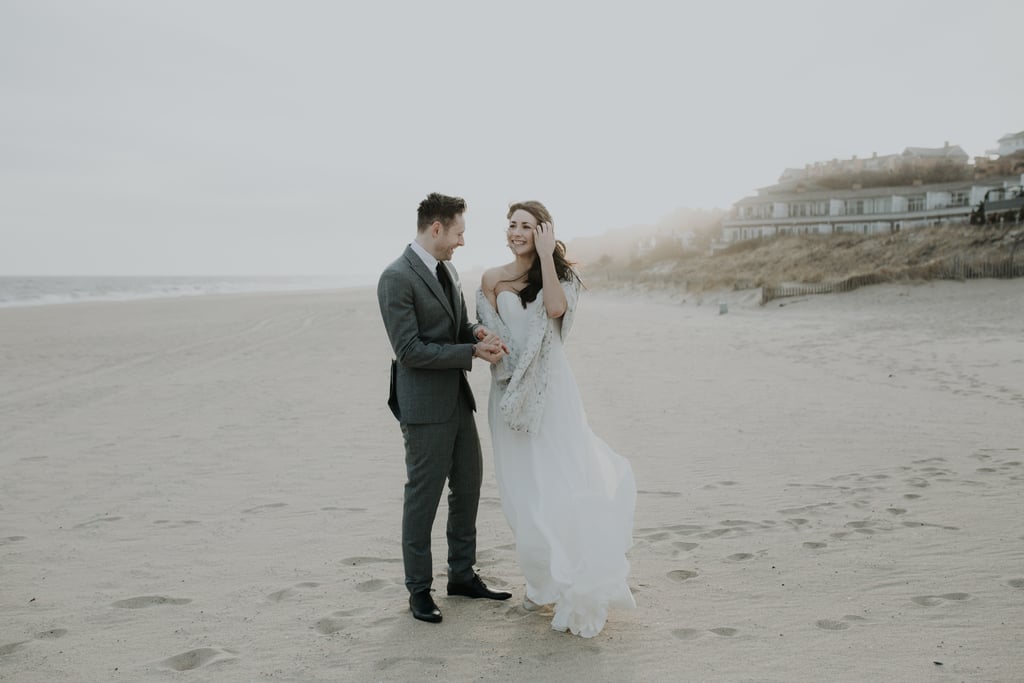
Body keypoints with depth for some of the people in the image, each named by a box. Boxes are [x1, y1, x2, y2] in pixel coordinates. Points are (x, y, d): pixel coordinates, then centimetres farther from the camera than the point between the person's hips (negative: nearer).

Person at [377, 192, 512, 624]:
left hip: (457, 399, 9)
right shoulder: (396, 278, -17)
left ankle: (462, 575, 31)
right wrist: (472, 352, -19)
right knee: (423, 497, 2)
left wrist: (478, 334, -6)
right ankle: (419, 589, 18)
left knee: (469, 485, 16)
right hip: (424, 405, -9)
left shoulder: (446, 270, 10)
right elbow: (409, 350, -21)